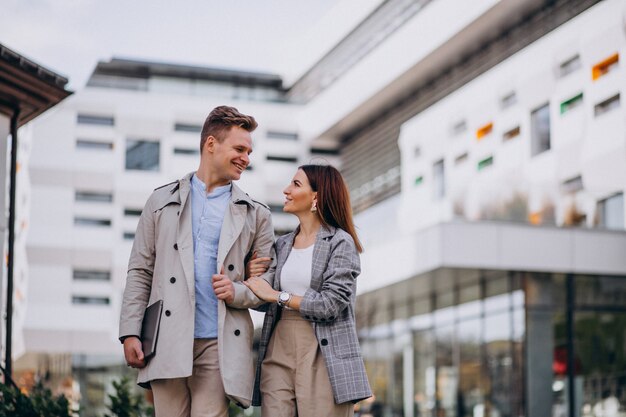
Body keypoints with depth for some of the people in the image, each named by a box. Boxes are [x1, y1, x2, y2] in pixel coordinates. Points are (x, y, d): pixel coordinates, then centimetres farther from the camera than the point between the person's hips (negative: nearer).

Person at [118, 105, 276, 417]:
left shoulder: (255, 215, 12)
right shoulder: (163, 201, 13)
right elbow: (140, 272, 10)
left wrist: (237, 292, -10)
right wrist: (130, 332, 1)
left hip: (219, 345, 0)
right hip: (168, 343, 1)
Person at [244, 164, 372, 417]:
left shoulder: (340, 242, -2)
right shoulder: (283, 244, 17)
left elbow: (332, 304, -12)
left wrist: (277, 296, -7)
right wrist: (253, 278, 4)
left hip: (322, 355, -5)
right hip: (279, 351, 5)